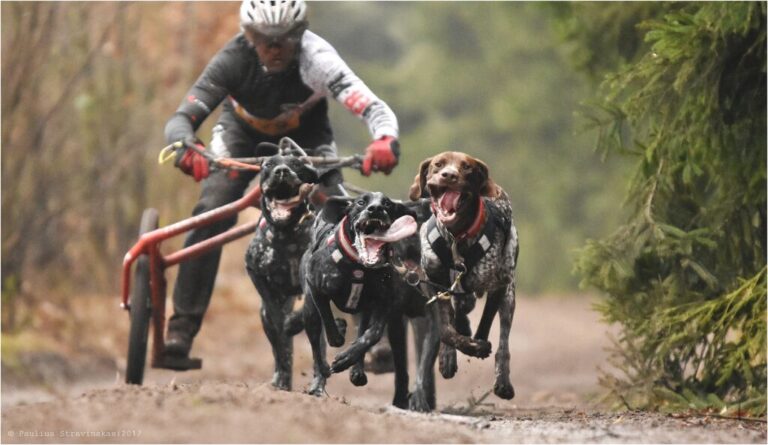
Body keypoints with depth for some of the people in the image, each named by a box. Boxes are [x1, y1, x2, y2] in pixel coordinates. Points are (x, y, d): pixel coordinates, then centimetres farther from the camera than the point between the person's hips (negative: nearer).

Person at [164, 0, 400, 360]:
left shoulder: (315, 59, -36)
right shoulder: (233, 60, -31)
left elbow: (374, 108, -47)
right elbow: (180, 119, -35)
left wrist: (386, 140, -69)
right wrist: (186, 148, -58)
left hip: (306, 140, 0)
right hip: (243, 138, 0)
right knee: (211, 212, -24)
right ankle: (182, 326, -16)